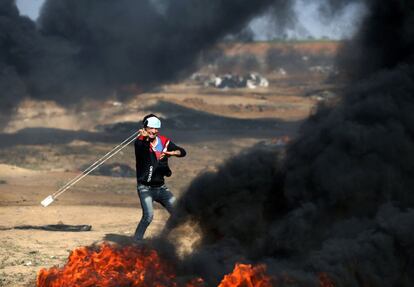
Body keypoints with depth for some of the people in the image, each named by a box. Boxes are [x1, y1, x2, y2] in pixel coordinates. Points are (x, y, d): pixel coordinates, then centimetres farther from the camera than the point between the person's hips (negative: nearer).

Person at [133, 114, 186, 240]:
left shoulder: (164, 142, 4)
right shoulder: (140, 141, -10)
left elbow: (182, 152, -5)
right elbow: (142, 147, -34)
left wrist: (171, 153, -27)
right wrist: (146, 138, -57)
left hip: (161, 187, 5)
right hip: (145, 187, -5)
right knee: (148, 215, -23)